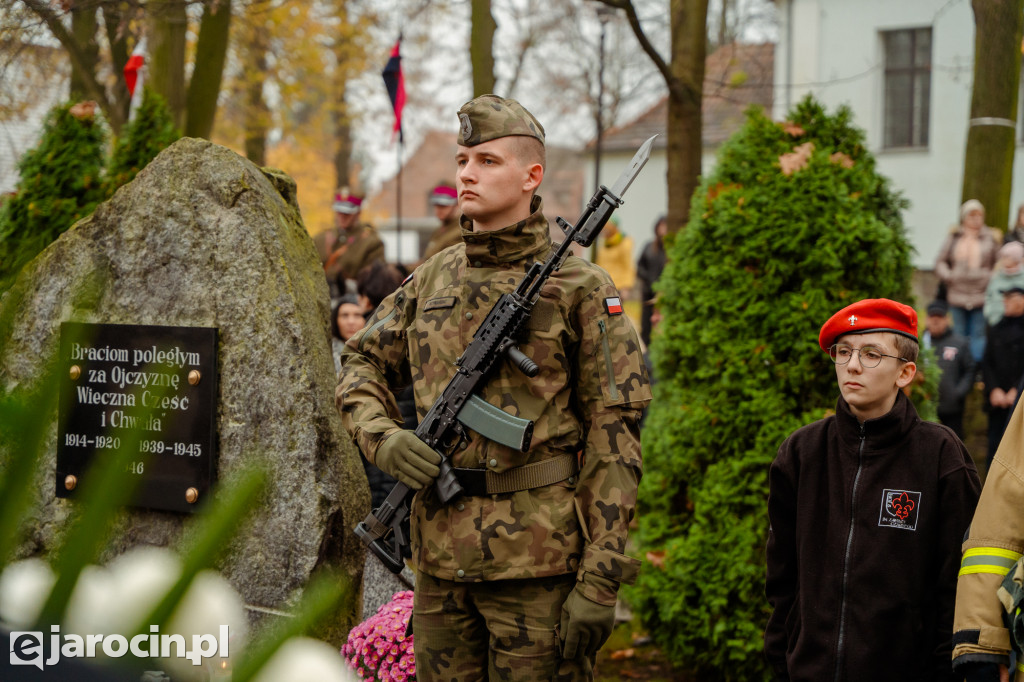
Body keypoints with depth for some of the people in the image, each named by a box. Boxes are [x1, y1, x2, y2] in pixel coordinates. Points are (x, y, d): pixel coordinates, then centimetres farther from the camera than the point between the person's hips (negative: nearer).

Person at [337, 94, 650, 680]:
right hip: (441, 557, 6)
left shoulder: (580, 287, -6)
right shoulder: (432, 280, 11)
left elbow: (614, 433, -9)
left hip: (538, 560, -5)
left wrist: (601, 578, -14)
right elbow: (363, 363, 22)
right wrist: (381, 436, -1)